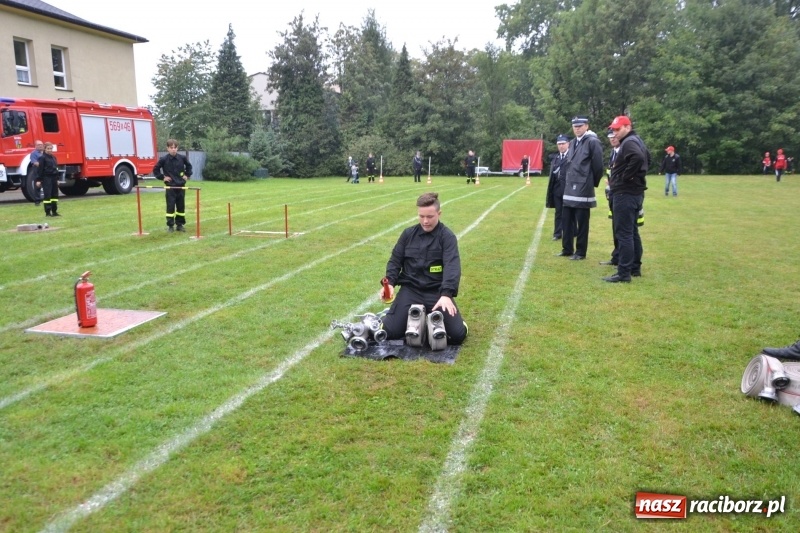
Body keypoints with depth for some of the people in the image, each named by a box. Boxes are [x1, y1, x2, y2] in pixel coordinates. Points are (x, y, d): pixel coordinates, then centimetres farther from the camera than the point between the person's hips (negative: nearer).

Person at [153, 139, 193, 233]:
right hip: (170, 186, -3)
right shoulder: (164, 159, -6)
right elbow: (155, 169, 3)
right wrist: (162, 177, -1)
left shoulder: (182, 158, 0)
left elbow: (189, 166, 19)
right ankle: (170, 225, 6)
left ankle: (180, 224, 17)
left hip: (181, 186, 3)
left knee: (181, 206, 7)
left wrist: (187, 175, 10)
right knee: (170, 206, -1)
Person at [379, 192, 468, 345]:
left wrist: (446, 294, -33)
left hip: (438, 292, -2)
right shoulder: (408, 234, 8)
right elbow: (395, 260, 13)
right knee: (390, 332, -14)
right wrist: (390, 283, -7)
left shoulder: (447, 236, -3)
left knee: (457, 334, -16)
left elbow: (452, 266, -16)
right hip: (410, 290, 2)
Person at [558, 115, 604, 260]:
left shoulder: (593, 142, -10)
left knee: (582, 223, 0)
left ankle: (580, 252, 9)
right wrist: (569, 181, 16)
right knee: (567, 221, 11)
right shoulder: (572, 143, 15)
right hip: (569, 188, 8)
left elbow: (598, 165, -10)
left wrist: (592, 183, -1)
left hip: (583, 189, -8)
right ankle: (567, 249, 23)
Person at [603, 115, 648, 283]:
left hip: (625, 193, -11)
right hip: (635, 192, 11)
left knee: (623, 233, -9)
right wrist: (636, 176, 16)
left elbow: (638, 158, -33)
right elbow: (647, 161, 26)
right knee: (632, 231, 16)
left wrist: (625, 176, -22)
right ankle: (635, 268, 24)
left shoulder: (628, 143, -14)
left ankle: (624, 273, -7)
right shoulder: (637, 141, 17)